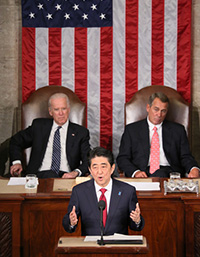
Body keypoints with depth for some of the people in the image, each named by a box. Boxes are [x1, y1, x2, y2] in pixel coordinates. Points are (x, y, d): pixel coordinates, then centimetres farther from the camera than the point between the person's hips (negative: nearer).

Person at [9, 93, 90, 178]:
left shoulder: (81, 132, 12)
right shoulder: (38, 126, 16)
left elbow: (89, 160, 3)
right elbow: (16, 141, 26)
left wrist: (76, 172, -19)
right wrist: (16, 162, 6)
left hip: (66, 177, 0)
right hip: (40, 174, 0)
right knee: (50, 175, -37)